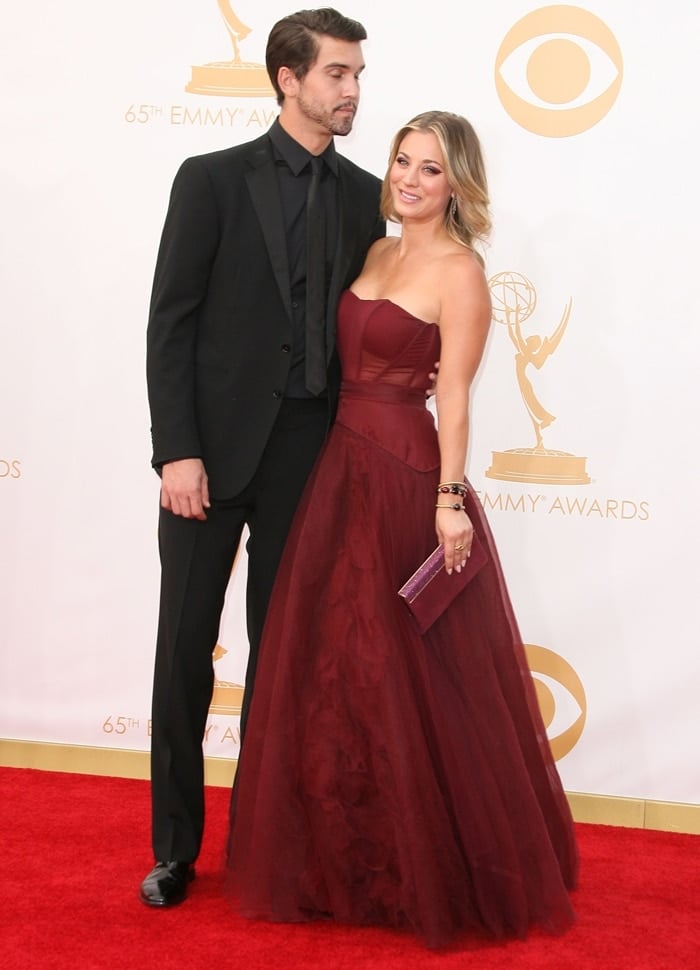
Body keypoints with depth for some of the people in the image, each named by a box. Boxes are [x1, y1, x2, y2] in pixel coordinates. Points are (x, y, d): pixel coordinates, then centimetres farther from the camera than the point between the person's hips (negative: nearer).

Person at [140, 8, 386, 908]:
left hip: (309, 454, 3)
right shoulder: (212, 179, -3)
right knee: (185, 647, 3)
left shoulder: (363, 195, 7)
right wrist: (176, 451, -12)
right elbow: (170, 322, -6)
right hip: (213, 446, -3)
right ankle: (175, 848, 17)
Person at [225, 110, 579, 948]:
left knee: (408, 677, 1)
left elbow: (453, 395, -14)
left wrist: (450, 498, -20)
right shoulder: (377, 252, 13)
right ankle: (348, 860, 27)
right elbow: (350, 360, 13)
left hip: (404, 474, -8)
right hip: (342, 467, 8)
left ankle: (432, 871, 18)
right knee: (329, 669, 12)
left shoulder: (459, 271, -9)